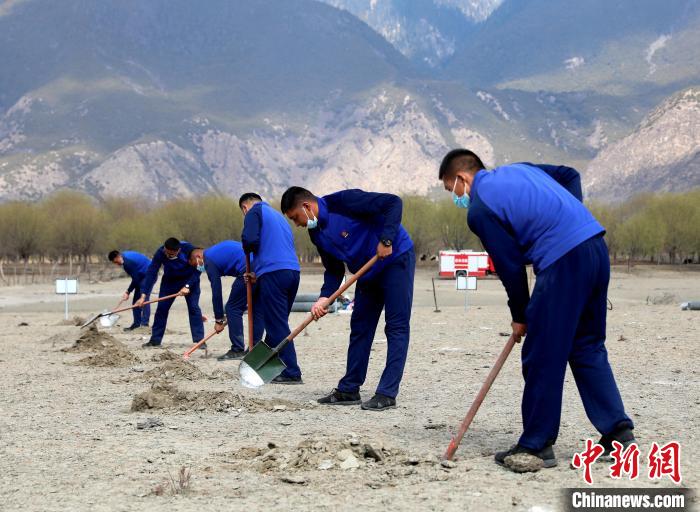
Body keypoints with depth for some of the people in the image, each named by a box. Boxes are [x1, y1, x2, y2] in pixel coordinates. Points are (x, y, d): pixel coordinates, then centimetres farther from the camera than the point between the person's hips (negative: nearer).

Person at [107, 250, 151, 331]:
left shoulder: (128, 262, -26)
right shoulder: (125, 255, 4)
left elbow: (135, 279, -20)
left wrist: (128, 292, -10)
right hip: (142, 276, 11)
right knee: (136, 300, 8)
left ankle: (144, 324, -17)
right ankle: (136, 324, 11)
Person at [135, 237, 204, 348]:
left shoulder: (189, 249, -31)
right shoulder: (160, 253, -27)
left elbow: (197, 270, -23)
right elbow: (151, 273, -26)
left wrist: (187, 286, -34)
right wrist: (143, 295, -31)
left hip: (190, 280, -2)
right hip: (170, 281, 2)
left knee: (193, 308, -14)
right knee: (161, 308, -3)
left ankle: (199, 340, -11)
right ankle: (155, 340, 7)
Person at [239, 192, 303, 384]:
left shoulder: (254, 212, 4)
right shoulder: (278, 215, 29)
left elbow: (250, 240, -13)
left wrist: (247, 250, 11)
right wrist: (258, 274, 23)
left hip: (273, 273, -8)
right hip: (293, 270, 8)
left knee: (277, 325, -6)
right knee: (277, 323, 15)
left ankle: (291, 373, -8)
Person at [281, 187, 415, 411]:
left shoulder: (343, 202, -23)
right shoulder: (317, 233, 1)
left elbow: (393, 202, -26)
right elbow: (334, 270, 4)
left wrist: (386, 240, -32)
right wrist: (324, 298, -13)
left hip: (396, 259, -9)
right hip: (368, 273, 9)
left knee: (397, 327, -9)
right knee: (359, 328, 10)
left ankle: (387, 394, -11)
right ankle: (349, 390, 17)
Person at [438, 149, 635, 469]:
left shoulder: (479, 210, -2)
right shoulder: (519, 169, 21)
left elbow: (509, 265, -2)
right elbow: (570, 175, 26)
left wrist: (520, 316, 10)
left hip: (563, 262, -9)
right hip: (596, 246, 9)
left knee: (542, 357, 1)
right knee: (588, 347, 17)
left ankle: (536, 445, 8)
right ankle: (618, 430, 18)